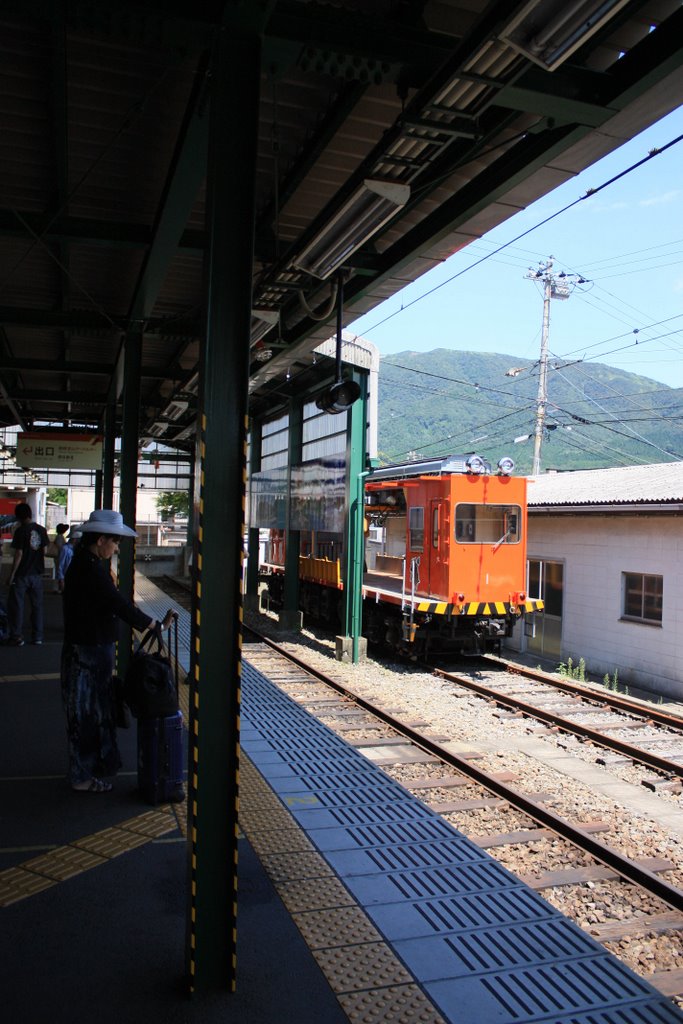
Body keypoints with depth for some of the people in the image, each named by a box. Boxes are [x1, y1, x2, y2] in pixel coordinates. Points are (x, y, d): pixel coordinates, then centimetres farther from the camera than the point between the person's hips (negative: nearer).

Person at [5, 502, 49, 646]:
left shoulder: (20, 531, -13)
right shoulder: (42, 530, 1)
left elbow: (18, 554, -14)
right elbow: (44, 551, 6)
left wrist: (12, 574, -9)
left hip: (22, 574, -5)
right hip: (37, 573, 5)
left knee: (16, 605, 5)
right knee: (37, 605, 11)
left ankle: (17, 637, 6)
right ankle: (37, 636, 14)